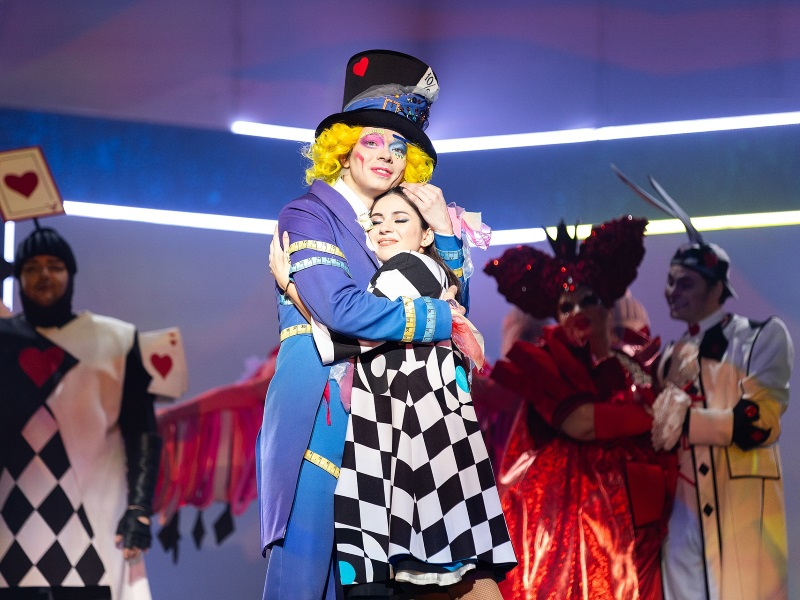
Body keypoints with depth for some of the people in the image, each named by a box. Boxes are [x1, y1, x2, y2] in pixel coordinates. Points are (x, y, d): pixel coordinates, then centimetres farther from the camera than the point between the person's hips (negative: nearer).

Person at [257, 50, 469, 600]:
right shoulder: (308, 217, -2)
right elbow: (341, 308, -17)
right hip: (317, 408, -7)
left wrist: (444, 231, 4)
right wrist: (440, 319, -10)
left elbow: (452, 303, 16)